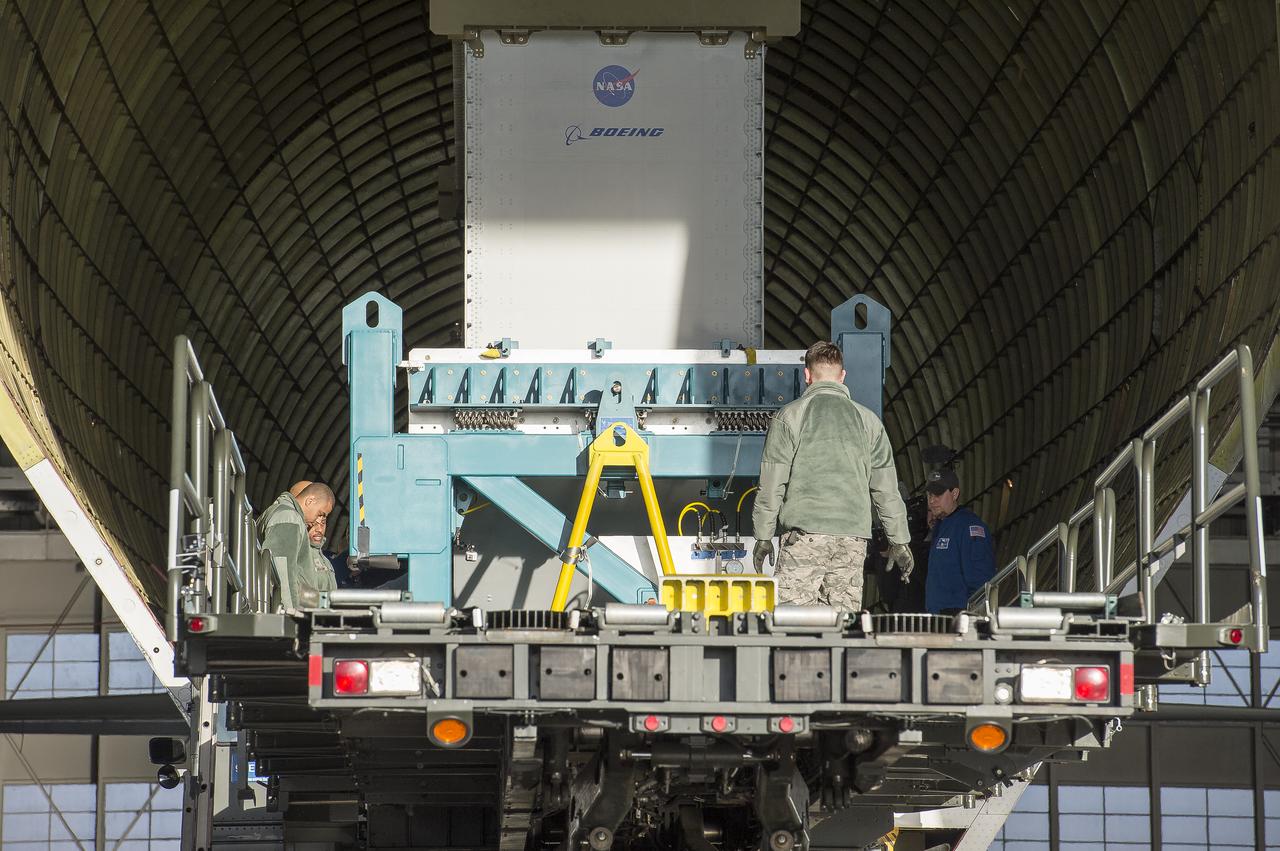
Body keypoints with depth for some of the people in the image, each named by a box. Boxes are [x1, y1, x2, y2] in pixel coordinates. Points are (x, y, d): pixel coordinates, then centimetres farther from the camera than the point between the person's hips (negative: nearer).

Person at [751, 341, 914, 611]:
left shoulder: (789, 417, 2)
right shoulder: (868, 420, 12)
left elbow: (772, 484, 1)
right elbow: (886, 489, 12)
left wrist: (763, 537, 7)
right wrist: (899, 541, 18)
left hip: (804, 533, -3)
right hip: (854, 541, 3)